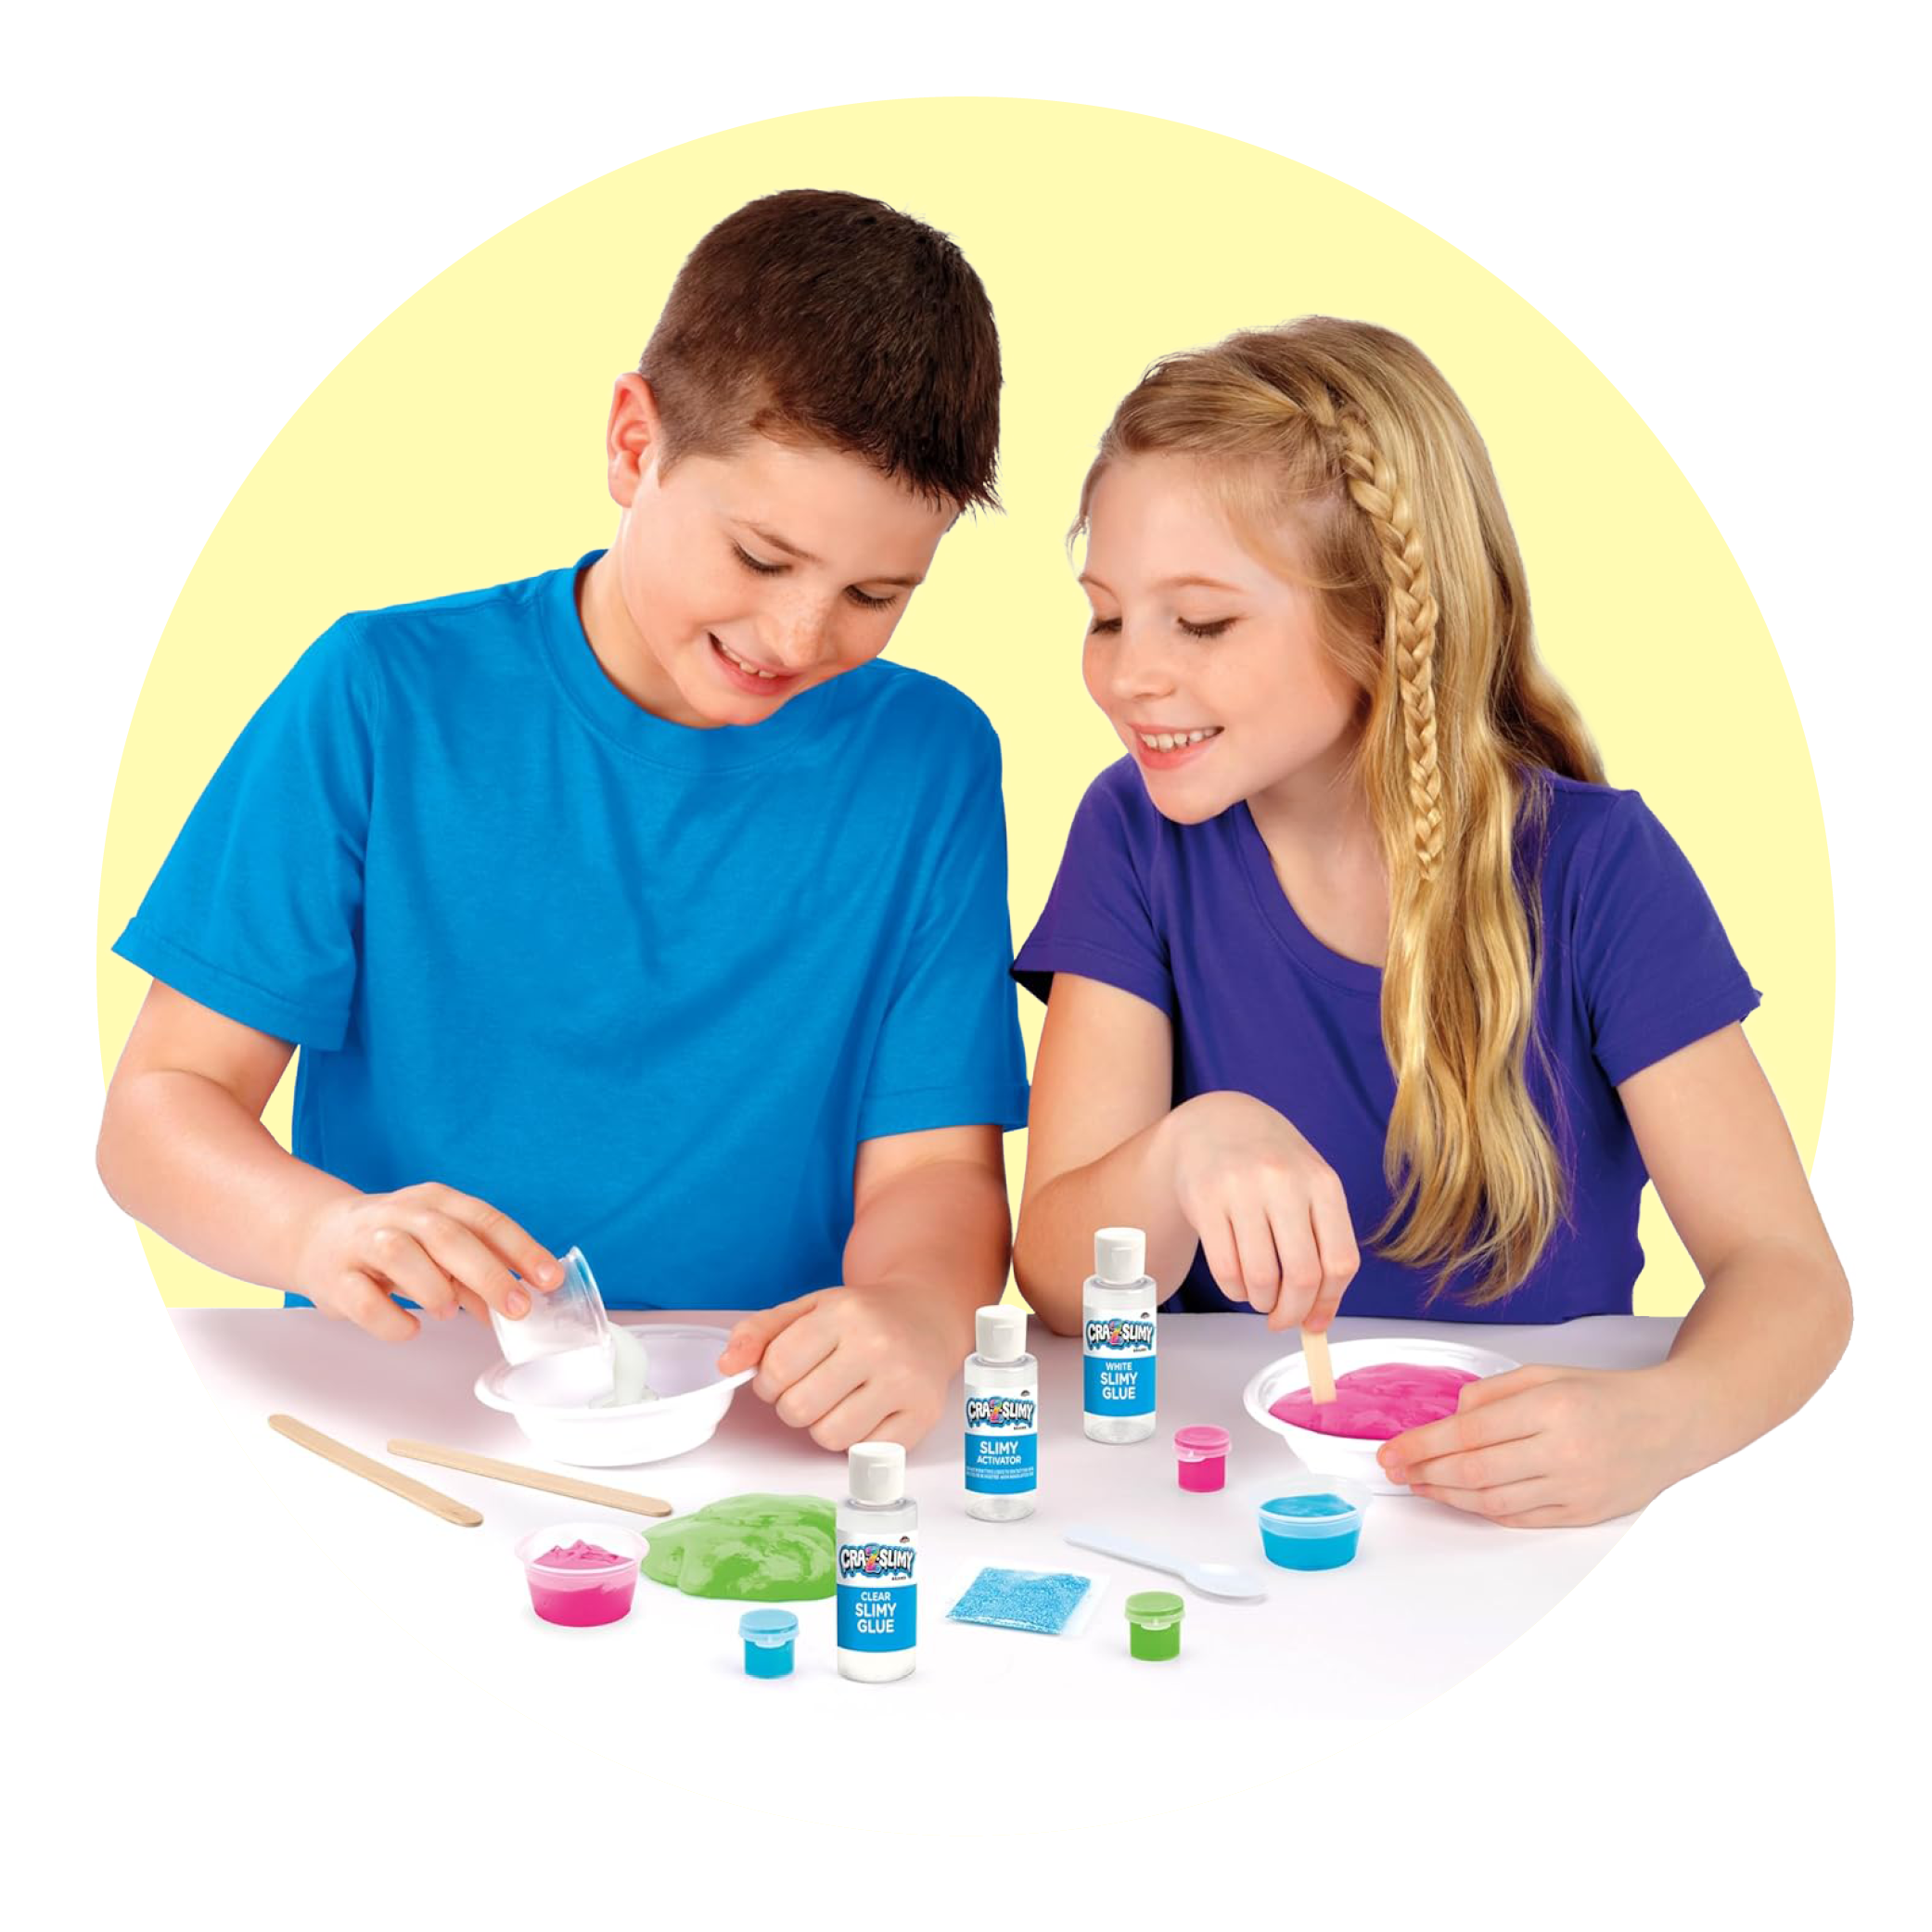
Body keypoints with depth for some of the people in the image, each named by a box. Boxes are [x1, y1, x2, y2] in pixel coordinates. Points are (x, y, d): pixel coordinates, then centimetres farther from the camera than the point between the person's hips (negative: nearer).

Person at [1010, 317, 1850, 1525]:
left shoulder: (1593, 867, -8)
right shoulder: (1141, 838, -4)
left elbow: (1786, 1268, -11)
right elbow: (1058, 1281, -8)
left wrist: (1660, 1424, -33)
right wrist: (1187, 1151, -31)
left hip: (1531, 1518, 1)